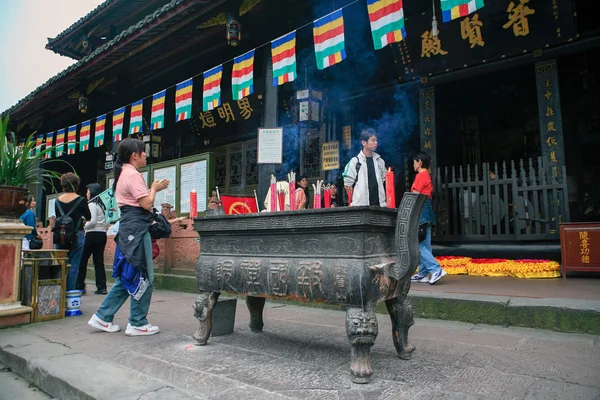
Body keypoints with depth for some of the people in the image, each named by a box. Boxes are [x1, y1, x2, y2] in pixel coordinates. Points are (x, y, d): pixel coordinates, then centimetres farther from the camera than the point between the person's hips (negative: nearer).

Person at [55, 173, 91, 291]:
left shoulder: (58, 200, 5)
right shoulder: (80, 200, -7)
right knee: (73, 267, 2)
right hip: (77, 236, -4)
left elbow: (58, 217, 14)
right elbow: (88, 217, 4)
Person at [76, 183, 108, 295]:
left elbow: (93, 221, -17)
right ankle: (102, 287, 5)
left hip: (93, 235, -8)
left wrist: (84, 227, -1)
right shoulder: (101, 205, 15)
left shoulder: (91, 204, -8)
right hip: (102, 234, 8)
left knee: (82, 261, 2)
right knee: (99, 261, 7)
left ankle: (80, 286, 6)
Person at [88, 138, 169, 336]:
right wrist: (154, 188, -2)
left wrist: (153, 188, 14)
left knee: (127, 276, 16)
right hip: (137, 228, -10)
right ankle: (137, 324, 7)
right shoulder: (133, 175, -13)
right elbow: (146, 204, -17)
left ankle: (102, 317, 22)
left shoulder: (123, 173, 18)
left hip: (128, 227, 10)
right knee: (143, 277, -2)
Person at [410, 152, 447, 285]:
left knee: (418, 244, -11)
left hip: (421, 211, -10)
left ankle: (436, 269, -15)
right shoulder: (427, 176, 22)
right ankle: (423, 274, 12)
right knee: (424, 244, 9)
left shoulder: (421, 176, -7)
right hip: (427, 210, 10)